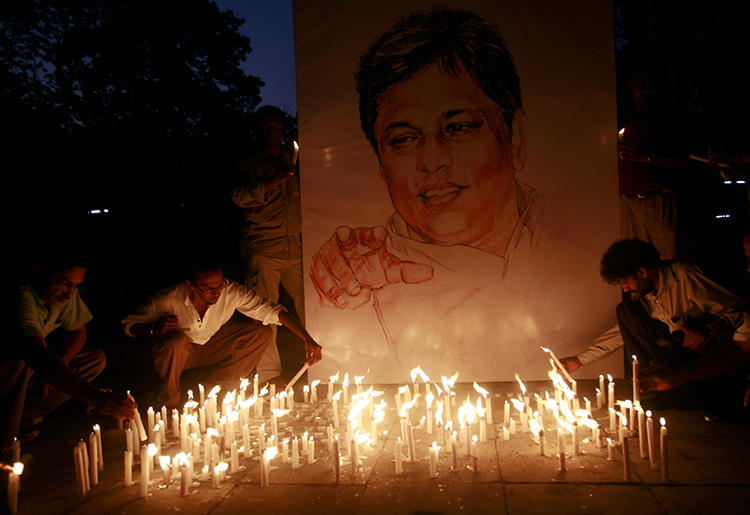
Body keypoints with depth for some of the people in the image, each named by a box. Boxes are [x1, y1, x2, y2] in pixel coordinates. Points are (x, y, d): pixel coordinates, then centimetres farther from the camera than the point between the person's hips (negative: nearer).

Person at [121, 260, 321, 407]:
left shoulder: (232, 292, -27)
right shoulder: (168, 300, -30)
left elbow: (273, 311, -25)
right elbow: (128, 324, -14)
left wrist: (307, 339, -36)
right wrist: (154, 329, -35)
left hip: (212, 346, 3)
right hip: (177, 351, -3)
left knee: (263, 333, -16)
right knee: (176, 342, -38)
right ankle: (169, 402, -10)